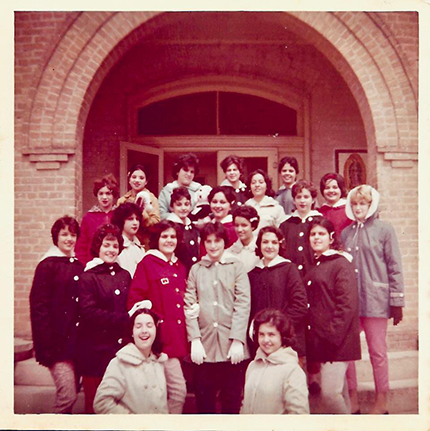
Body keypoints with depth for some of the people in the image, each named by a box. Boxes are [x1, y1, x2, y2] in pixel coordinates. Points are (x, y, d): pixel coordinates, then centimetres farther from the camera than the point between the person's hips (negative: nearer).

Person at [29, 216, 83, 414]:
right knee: (68, 395, -11)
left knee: (70, 393, 12)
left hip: (76, 342, 6)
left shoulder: (79, 266, 11)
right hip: (57, 342, -6)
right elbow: (38, 308, -9)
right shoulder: (48, 265, -5)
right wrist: (47, 345, -14)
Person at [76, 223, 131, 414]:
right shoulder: (88, 277, -5)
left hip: (121, 346, 4)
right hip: (96, 349, -4)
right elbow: (88, 312, -14)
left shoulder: (125, 275, 10)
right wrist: (124, 319, -16)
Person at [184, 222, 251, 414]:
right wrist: (194, 340, -7)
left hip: (232, 346, -1)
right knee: (204, 401, 8)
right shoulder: (195, 269, 11)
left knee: (232, 401, 8)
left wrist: (238, 340, -10)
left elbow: (243, 304, -3)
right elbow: (189, 306, 3)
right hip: (204, 346, 2)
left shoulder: (236, 267, 5)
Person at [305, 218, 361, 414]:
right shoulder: (313, 266, 16)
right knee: (340, 393, 15)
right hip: (318, 340, 7)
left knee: (329, 392, -11)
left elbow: (347, 304, -16)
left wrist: (333, 336, -19)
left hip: (337, 341, -7)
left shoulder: (341, 263, -8)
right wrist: (312, 337, 12)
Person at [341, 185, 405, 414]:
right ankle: (352, 399, 20)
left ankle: (381, 402, 20)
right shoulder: (346, 233, 11)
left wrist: (397, 302, -6)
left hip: (375, 300, -4)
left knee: (377, 352, 5)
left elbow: (395, 268, -3)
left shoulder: (384, 229, -1)